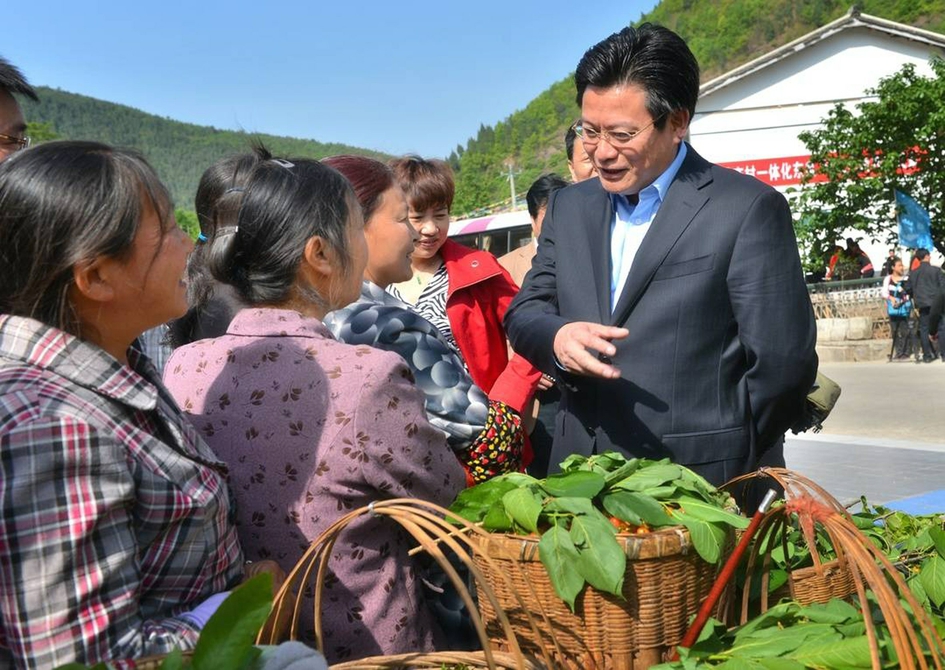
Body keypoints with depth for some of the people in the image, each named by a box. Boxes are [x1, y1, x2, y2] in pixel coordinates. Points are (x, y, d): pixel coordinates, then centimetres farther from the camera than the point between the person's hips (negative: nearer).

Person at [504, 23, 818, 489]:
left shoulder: (748, 210, -7)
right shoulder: (569, 208, 10)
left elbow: (782, 362, -9)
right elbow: (523, 311, 10)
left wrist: (727, 479, -5)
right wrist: (558, 337, -12)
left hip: (704, 485, -5)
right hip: (584, 478, 5)